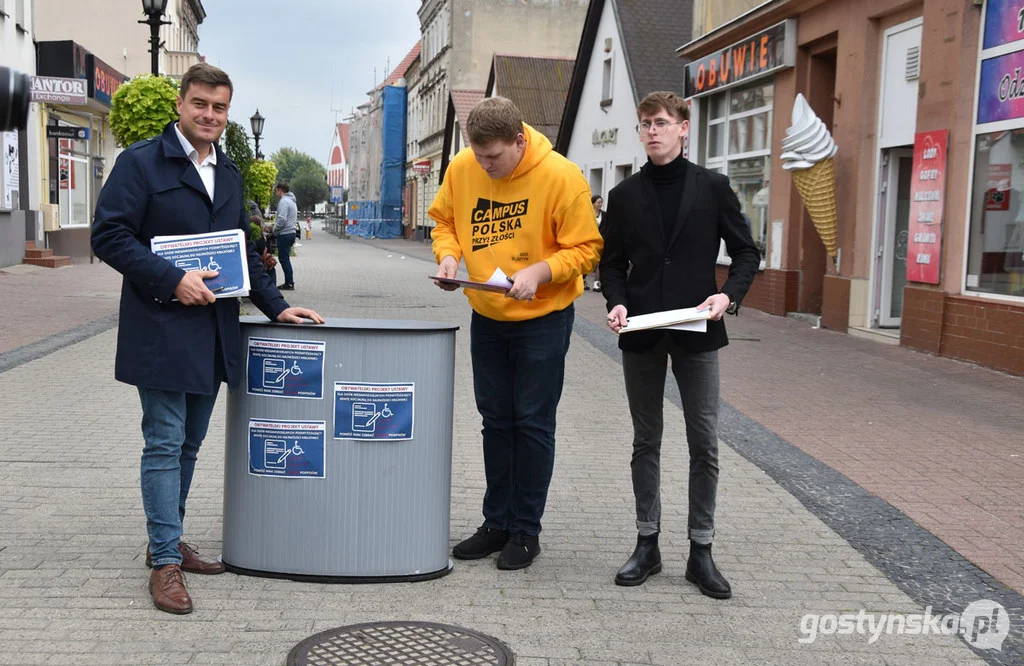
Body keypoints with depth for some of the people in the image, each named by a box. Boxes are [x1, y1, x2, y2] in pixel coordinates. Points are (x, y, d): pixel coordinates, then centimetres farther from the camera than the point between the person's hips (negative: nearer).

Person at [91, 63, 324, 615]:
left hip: (212, 331, 7)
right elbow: (109, 235, -12)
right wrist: (173, 281, -19)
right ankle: (165, 563, 4)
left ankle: (167, 542, 27)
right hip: (162, 327, -7)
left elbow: (243, 250, 21)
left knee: (189, 442, 13)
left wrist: (275, 306, 12)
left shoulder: (229, 174, 16)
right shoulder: (141, 162, -5)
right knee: (164, 443, -4)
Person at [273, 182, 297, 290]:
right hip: (292, 232, 10)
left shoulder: (284, 201, -14)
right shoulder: (292, 201, 18)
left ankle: (289, 283, -6)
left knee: (284, 258, -6)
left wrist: (275, 230, -8)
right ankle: (289, 282, 15)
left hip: (285, 234, -10)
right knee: (285, 258, 14)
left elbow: (282, 219, -22)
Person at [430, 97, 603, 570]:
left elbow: (585, 249, -14)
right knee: (495, 420, 12)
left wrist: (538, 272, -29)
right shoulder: (461, 169, -7)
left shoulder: (560, 176, -19)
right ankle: (497, 522, 24)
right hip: (486, 317, 5)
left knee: (533, 423, 1)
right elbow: (444, 220, 9)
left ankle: (526, 530, 14)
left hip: (543, 318, -4)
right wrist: (449, 254, -11)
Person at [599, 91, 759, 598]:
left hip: (696, 331, -2)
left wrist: (729, 295, -13)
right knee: (646, 441, 10)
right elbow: (612, 262, 10)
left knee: (704, 444, 1)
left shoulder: (712, 188, 1)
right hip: (640, 331, 2)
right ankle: (647, 544, 19)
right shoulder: (625, 195, 7)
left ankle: (701, 551, 11)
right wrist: (617, 302, -8)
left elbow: (746, 252, 4)